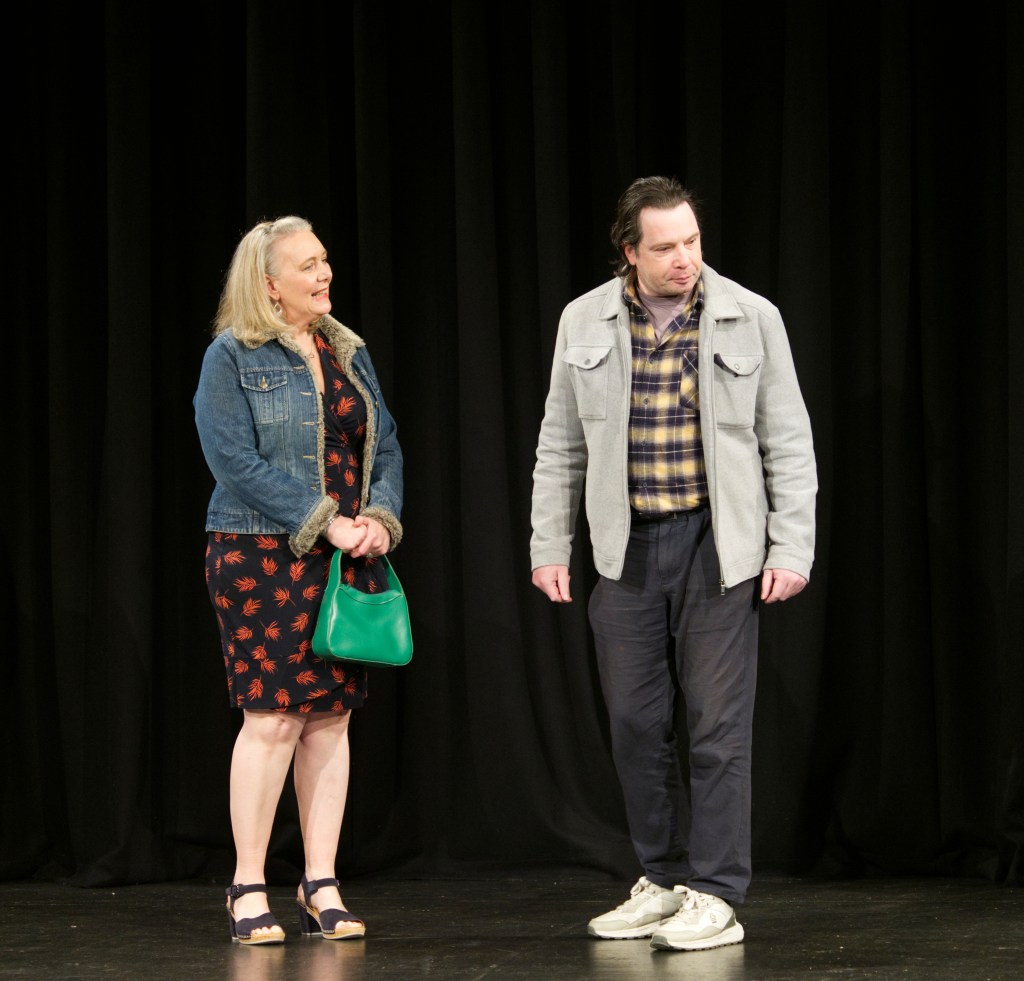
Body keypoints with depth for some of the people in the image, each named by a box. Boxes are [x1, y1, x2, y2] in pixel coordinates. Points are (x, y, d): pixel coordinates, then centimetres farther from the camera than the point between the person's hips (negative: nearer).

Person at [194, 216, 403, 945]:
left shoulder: (348, 353, 14)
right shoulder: (232, 357, -4)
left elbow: (386, 446, 13)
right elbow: (236, 461, -13)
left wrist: (380, 516, -6)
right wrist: (325, 523, -17)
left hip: (347, 559, 5)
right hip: (263, 557, -5)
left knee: (331, 717, 4)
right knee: (273, 717, -8)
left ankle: (322, 885, 10)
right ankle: (248, 889, 0)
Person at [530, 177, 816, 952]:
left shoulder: (751, 319, -2)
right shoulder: (585, 323, 4)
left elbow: (789, 444, 0)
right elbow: (560, 448, 10)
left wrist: (792, 549, -6)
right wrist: (550, 548, 6)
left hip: (719, 545, -3)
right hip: (627, 547, 3)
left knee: (717, 726, -3)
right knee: (637, 723, 6)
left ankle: (716, 898, 3)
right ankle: (664, 883, 19)